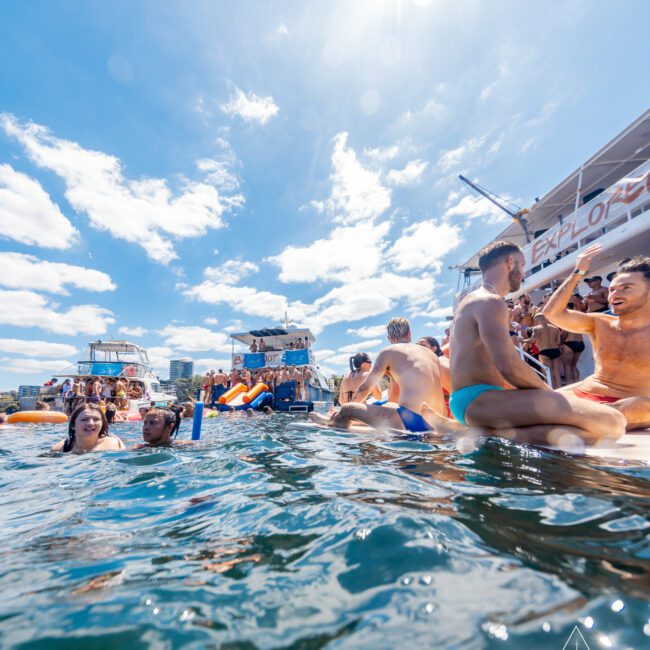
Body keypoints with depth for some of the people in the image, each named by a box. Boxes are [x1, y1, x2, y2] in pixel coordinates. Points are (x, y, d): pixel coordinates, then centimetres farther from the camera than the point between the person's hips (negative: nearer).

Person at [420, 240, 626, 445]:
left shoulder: (475, 300, 24)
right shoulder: (490, 301, -8)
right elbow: (509, 366, -20)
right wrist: (550, 392, -1)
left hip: (469, 402, 11)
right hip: (478, 400, -11)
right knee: (611, 421, -18)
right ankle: (486, 431, -18)